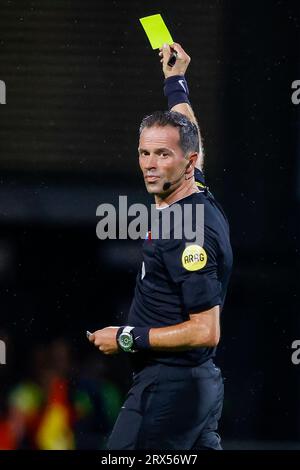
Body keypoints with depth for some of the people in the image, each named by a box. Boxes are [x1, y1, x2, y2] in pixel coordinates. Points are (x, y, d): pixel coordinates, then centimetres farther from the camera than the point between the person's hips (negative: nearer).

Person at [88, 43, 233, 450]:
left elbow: (206, 332, -21)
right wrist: (176, 79, 42)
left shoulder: (190, 233, -19)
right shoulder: (200, 200, 8)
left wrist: (127, 339, -15)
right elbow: (186, 134, 31)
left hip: (168, 390, -10)